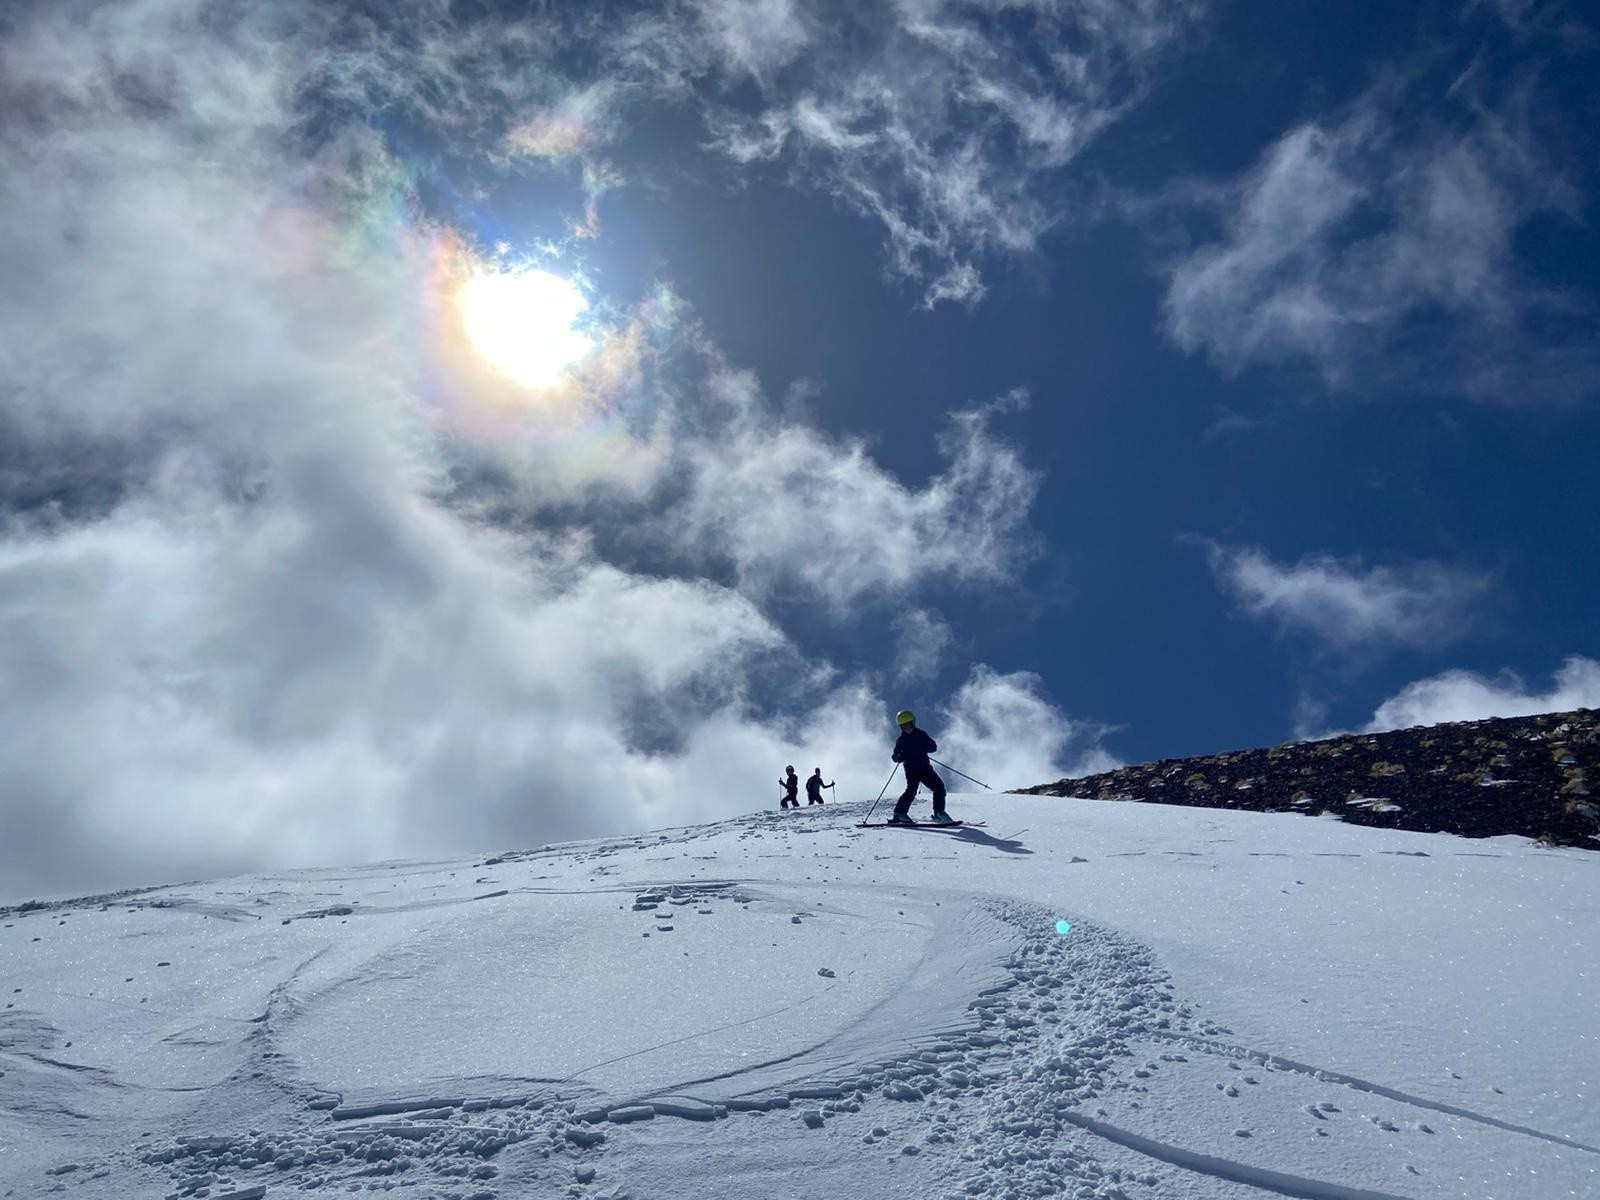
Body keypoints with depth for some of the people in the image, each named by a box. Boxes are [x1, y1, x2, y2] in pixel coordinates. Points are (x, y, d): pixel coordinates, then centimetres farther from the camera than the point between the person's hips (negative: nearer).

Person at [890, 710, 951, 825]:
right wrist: (901, 756, -22)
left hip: (925, 767, 4)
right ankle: (899, 814, -15)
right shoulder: (901, 740, 4)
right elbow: (896, 758, 2)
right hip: (911, 769, -4)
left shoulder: (921, 735, 9)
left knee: (939, 786, -4)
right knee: (911, 790, -21)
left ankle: (939, 813, 6)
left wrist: (923, 748, -14)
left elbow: (934, 746, 6)